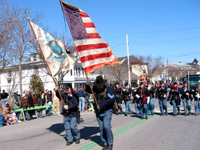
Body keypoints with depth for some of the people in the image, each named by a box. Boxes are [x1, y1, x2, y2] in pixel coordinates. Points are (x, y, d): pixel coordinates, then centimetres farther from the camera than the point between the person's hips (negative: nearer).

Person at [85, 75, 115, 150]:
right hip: (98, 112, 6)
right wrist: (88, 84, 2)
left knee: (106, 126, -18)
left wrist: (101, 105, -20)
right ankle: (105, 144, 19)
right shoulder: (95, 89, 8)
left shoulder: (108, 89, -9)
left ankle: (110, 143, -1)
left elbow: (112, 99, -20)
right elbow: (88, 90, 25)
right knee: (101, 129, 7)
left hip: (107, 111, -5)